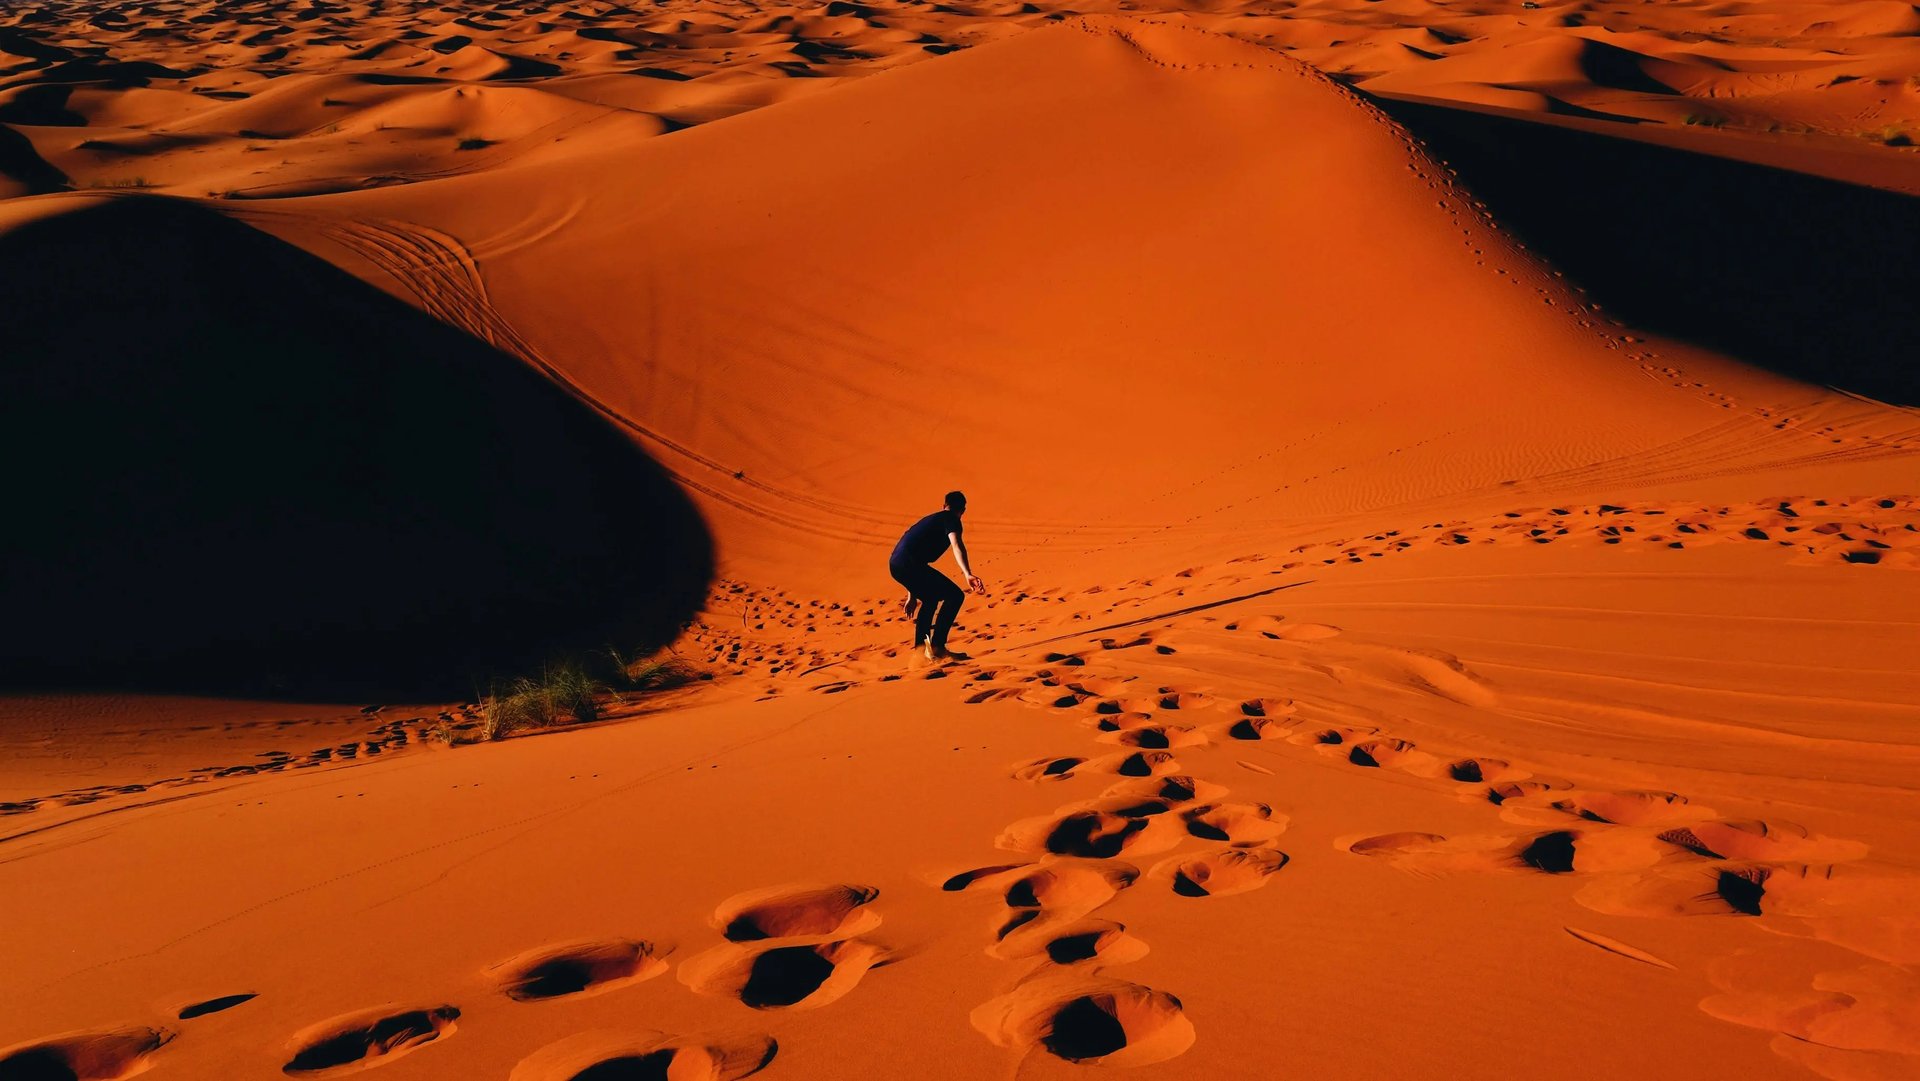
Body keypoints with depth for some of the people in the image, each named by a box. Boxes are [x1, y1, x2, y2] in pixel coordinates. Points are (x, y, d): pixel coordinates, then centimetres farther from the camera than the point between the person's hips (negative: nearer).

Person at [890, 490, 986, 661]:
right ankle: (936, 647, -9)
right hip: (909, 564, -9)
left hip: (894, 564, 9)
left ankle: (919, 647, 34)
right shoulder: (950, 519, 7)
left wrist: (912, 596, 45)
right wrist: (968, 574, -31)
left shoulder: (931, 519, 33)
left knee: (931, 599, 30)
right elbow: (957, 546, -15)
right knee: (955, 595, -5)